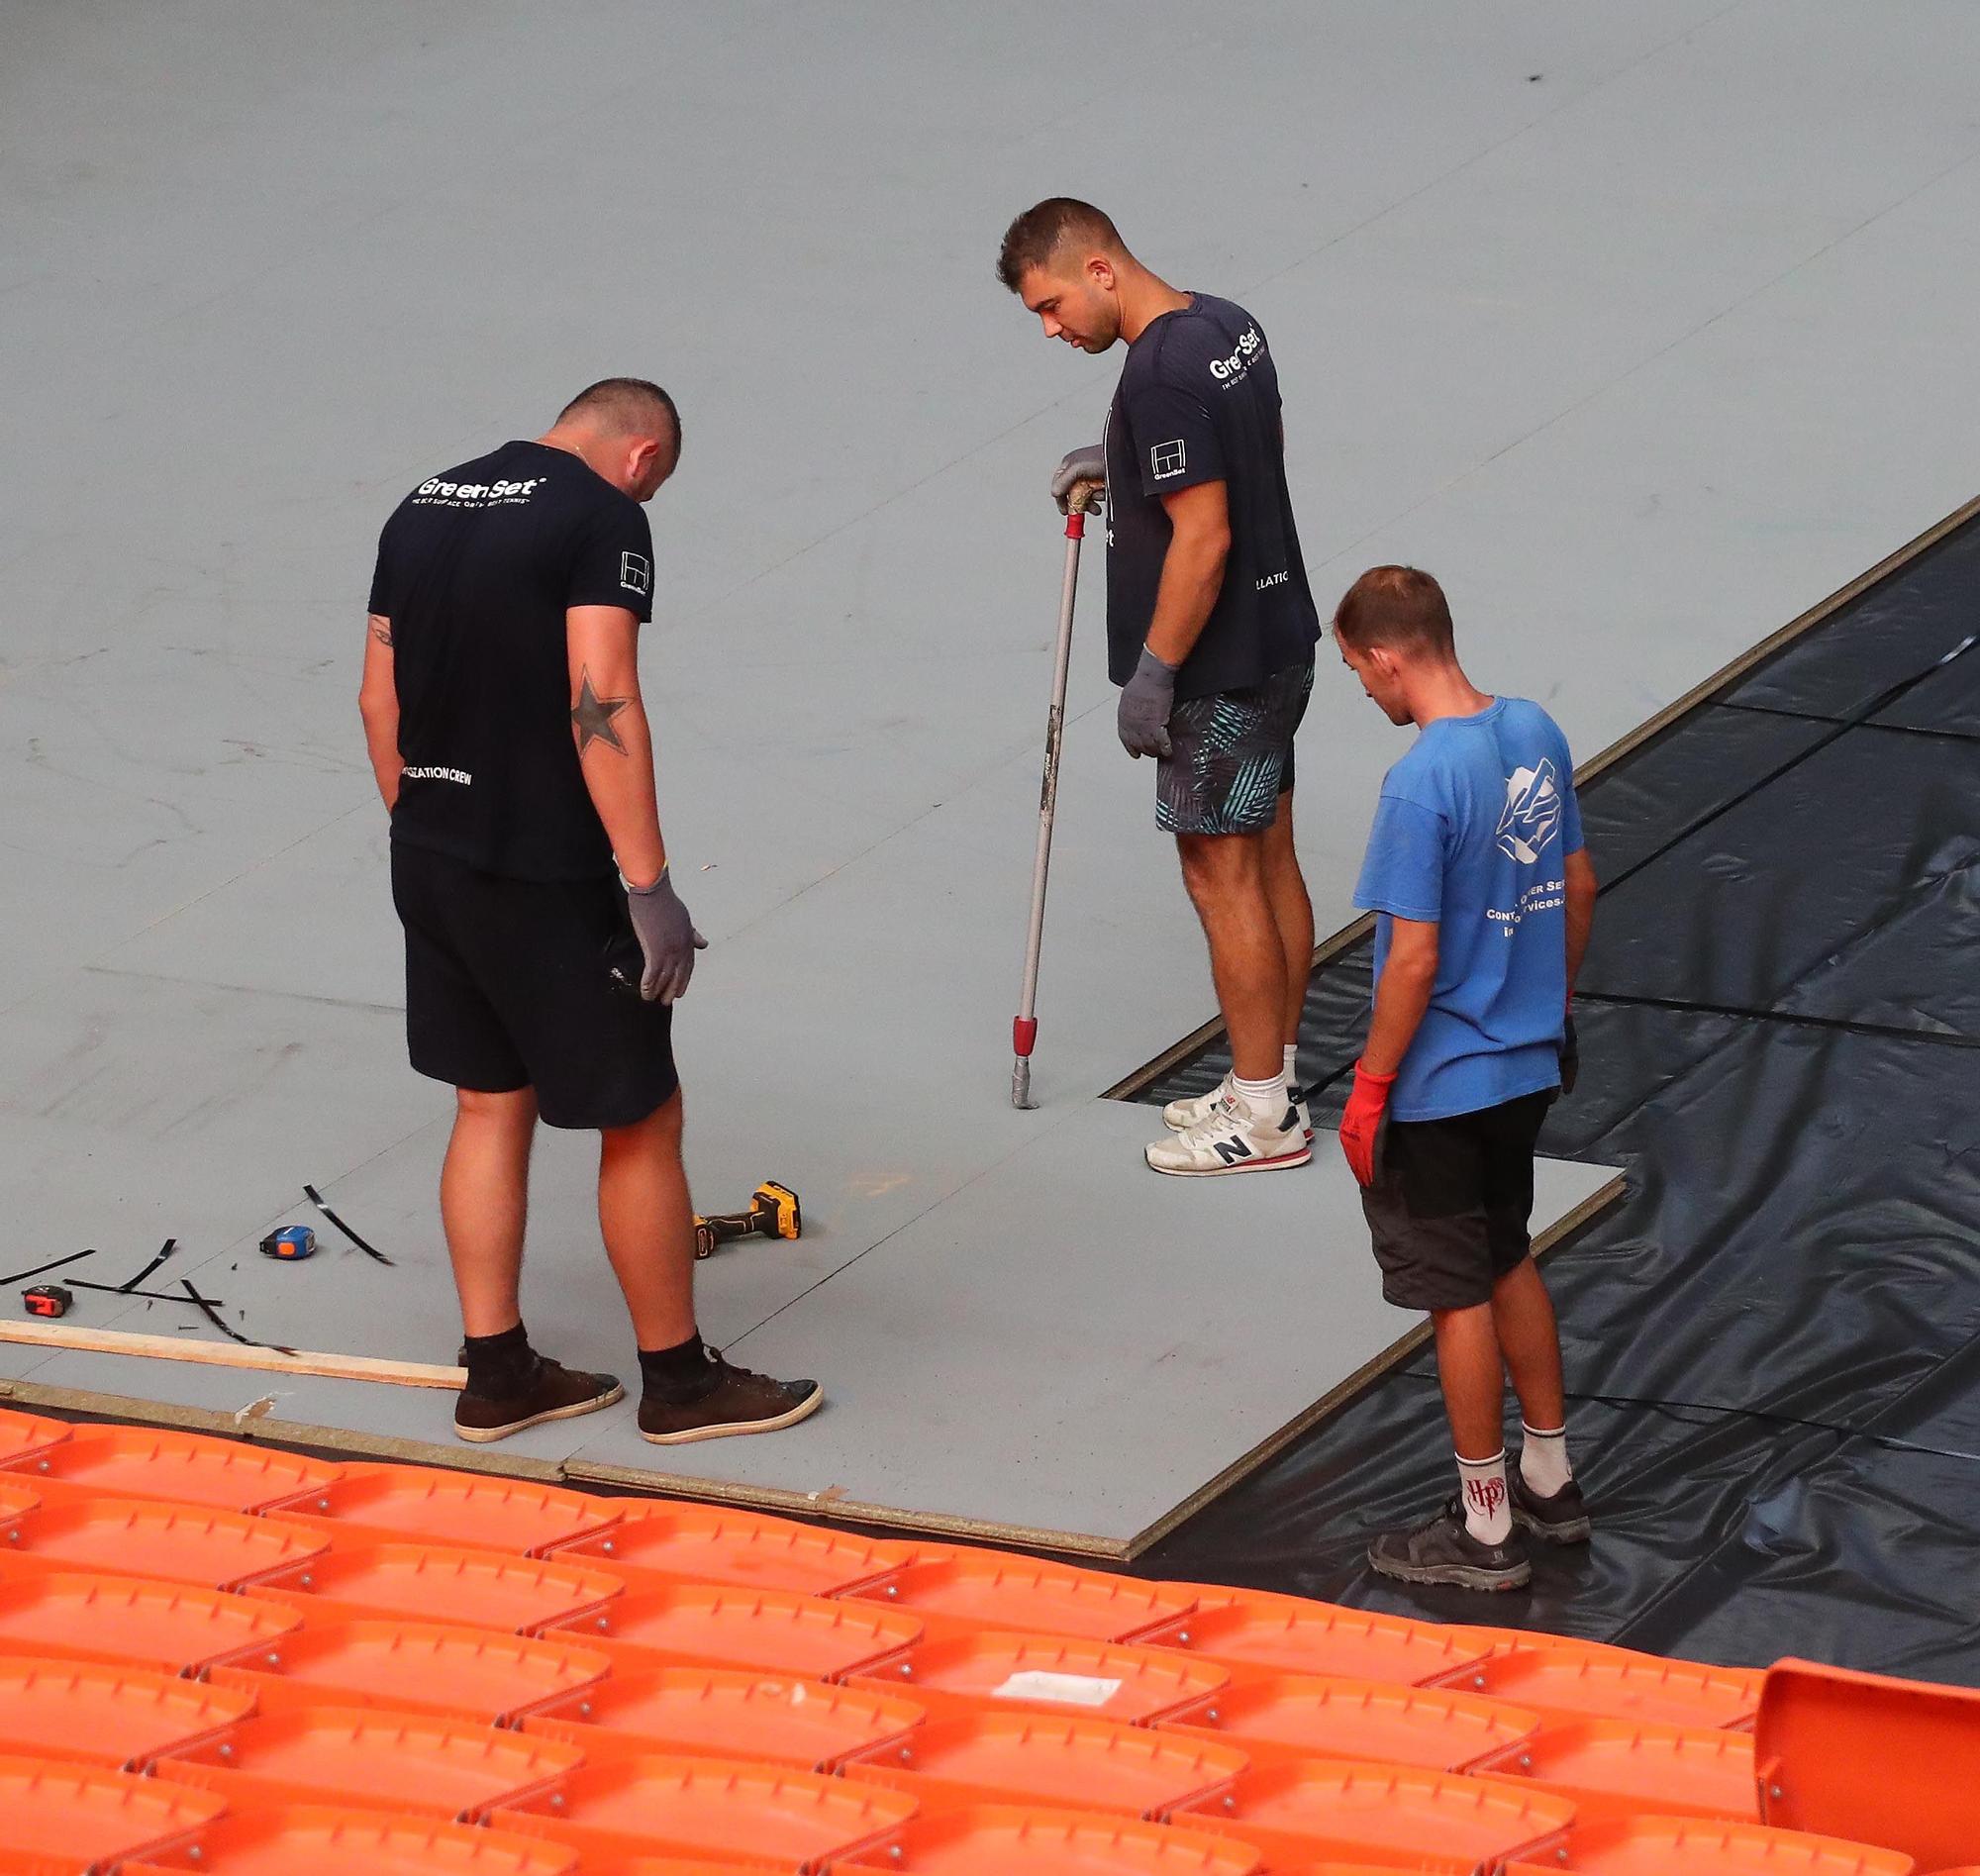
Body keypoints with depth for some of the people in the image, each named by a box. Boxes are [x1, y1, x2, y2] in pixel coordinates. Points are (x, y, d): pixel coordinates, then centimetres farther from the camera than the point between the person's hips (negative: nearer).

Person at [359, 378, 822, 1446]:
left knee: (491, 1107, 17)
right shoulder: (603, 516, -13)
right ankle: (678, 1380, 14)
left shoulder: (424, 508, 10)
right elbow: (602, 706, -22)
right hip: (544, 878, -8)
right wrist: (649, 887, -21)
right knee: (640, 1124, 5)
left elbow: (380, 696, 13)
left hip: (429, 864, 8)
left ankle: (497, 1376, 22)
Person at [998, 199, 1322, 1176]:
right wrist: (1123, 461, 17)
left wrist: (1153, 674, -19)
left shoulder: (1161, 377, -24)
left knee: (1222, 876, -1)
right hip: (1278, 642, 10)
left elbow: (1202, 539, -26)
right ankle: (1273, 1083, 24)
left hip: (1219, 669, -10)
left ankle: (1263, 1115, 5)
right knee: (1268, 864, 16)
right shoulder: (1228, 324, 5)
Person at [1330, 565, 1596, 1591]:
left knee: (1458, 1296, 5)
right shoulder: (1536, 733, -1)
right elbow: (1579, 884, 10)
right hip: (1526, 1065, 8)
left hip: (1439, 1085, -8)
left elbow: (1414, 958, -23)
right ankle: (1550, 1481, 35)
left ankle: (1485, 1528, 15)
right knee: (1510, 1264, 23)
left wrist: (1369, 1090, -13)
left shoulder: (1420, 786, -25)